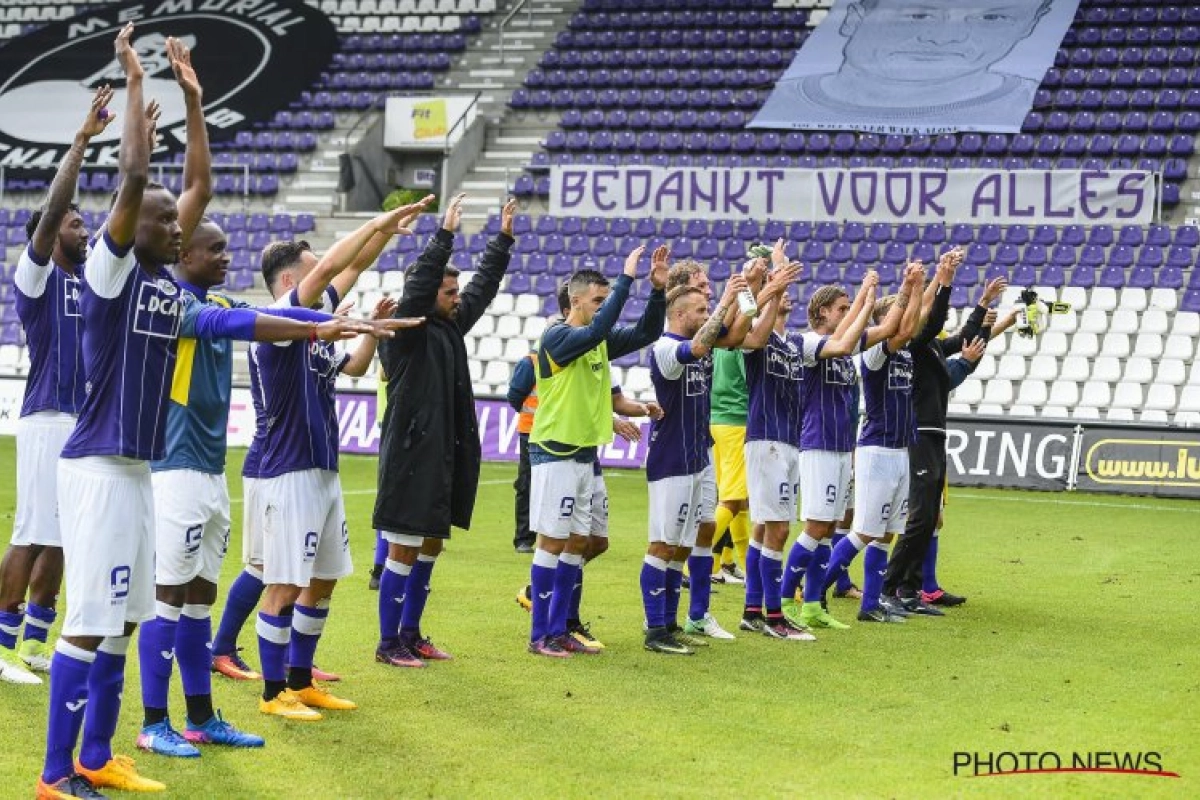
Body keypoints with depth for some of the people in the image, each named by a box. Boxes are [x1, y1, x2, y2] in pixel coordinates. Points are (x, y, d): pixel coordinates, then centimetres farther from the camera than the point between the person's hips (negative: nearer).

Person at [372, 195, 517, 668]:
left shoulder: (451, 326, 13)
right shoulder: (406, 330, -9)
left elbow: (484, 287, 21)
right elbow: (419, 285, -25)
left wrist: (503, 238, 18)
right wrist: (445, 234, -27)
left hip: (446, 457, 9)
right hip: (411, 456, -9)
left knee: (431, 547, 13)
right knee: (404, 550, -4)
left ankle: (411, 634, 23)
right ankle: (388, 643, 4)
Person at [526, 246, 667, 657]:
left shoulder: (601, 341, 10)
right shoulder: (556, 337, -14)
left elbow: (646, 333, 8)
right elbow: (596, 330, -31)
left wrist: (657, 289, -7)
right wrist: (627, 278, -29)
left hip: (584, 453, 8)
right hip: (554, 454, -8)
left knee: (576, 543, 9)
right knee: (552, 541, -5)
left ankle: (559, 631, 15)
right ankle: (539, 636, 1)